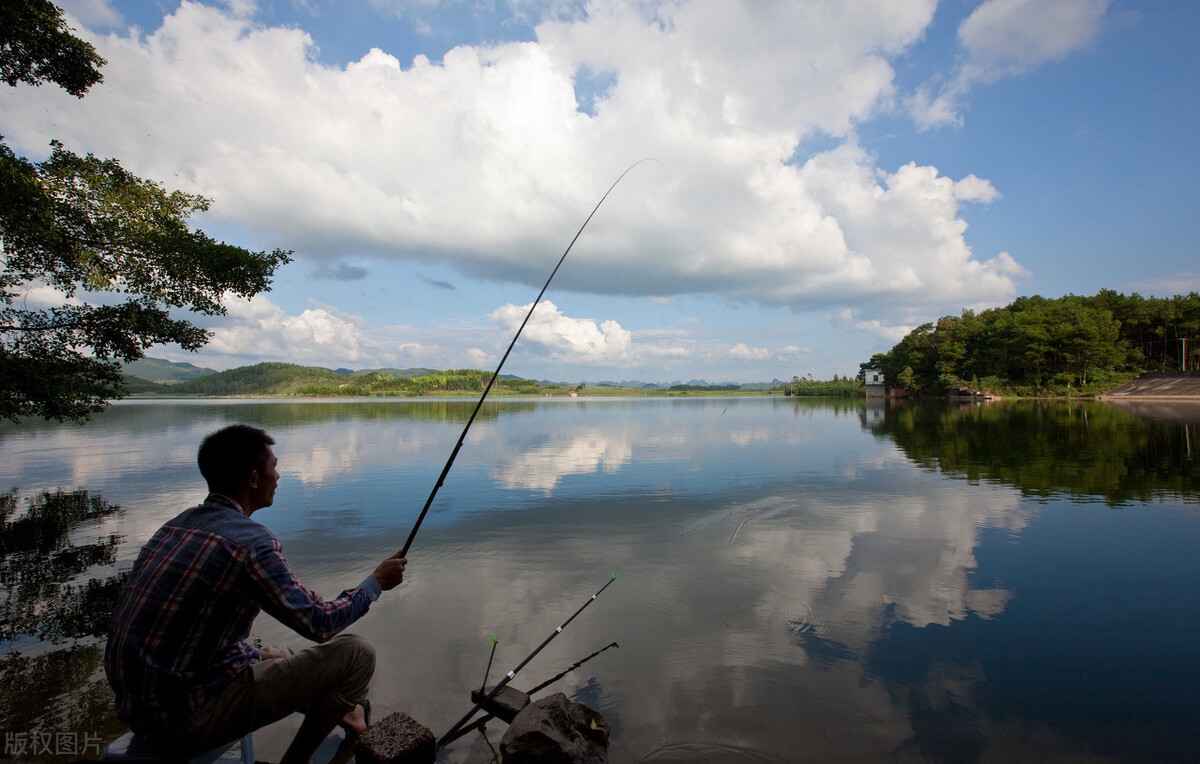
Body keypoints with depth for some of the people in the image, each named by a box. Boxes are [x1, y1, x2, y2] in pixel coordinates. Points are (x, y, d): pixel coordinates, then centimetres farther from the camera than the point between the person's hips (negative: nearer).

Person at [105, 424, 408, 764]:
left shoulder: (177, 525, 6)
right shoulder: (249, 540, -21)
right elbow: (320, 623, -13)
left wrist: (256, 656, 22)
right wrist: (376, 581, 2)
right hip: (187, 722, -9)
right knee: (355, 652, -6)